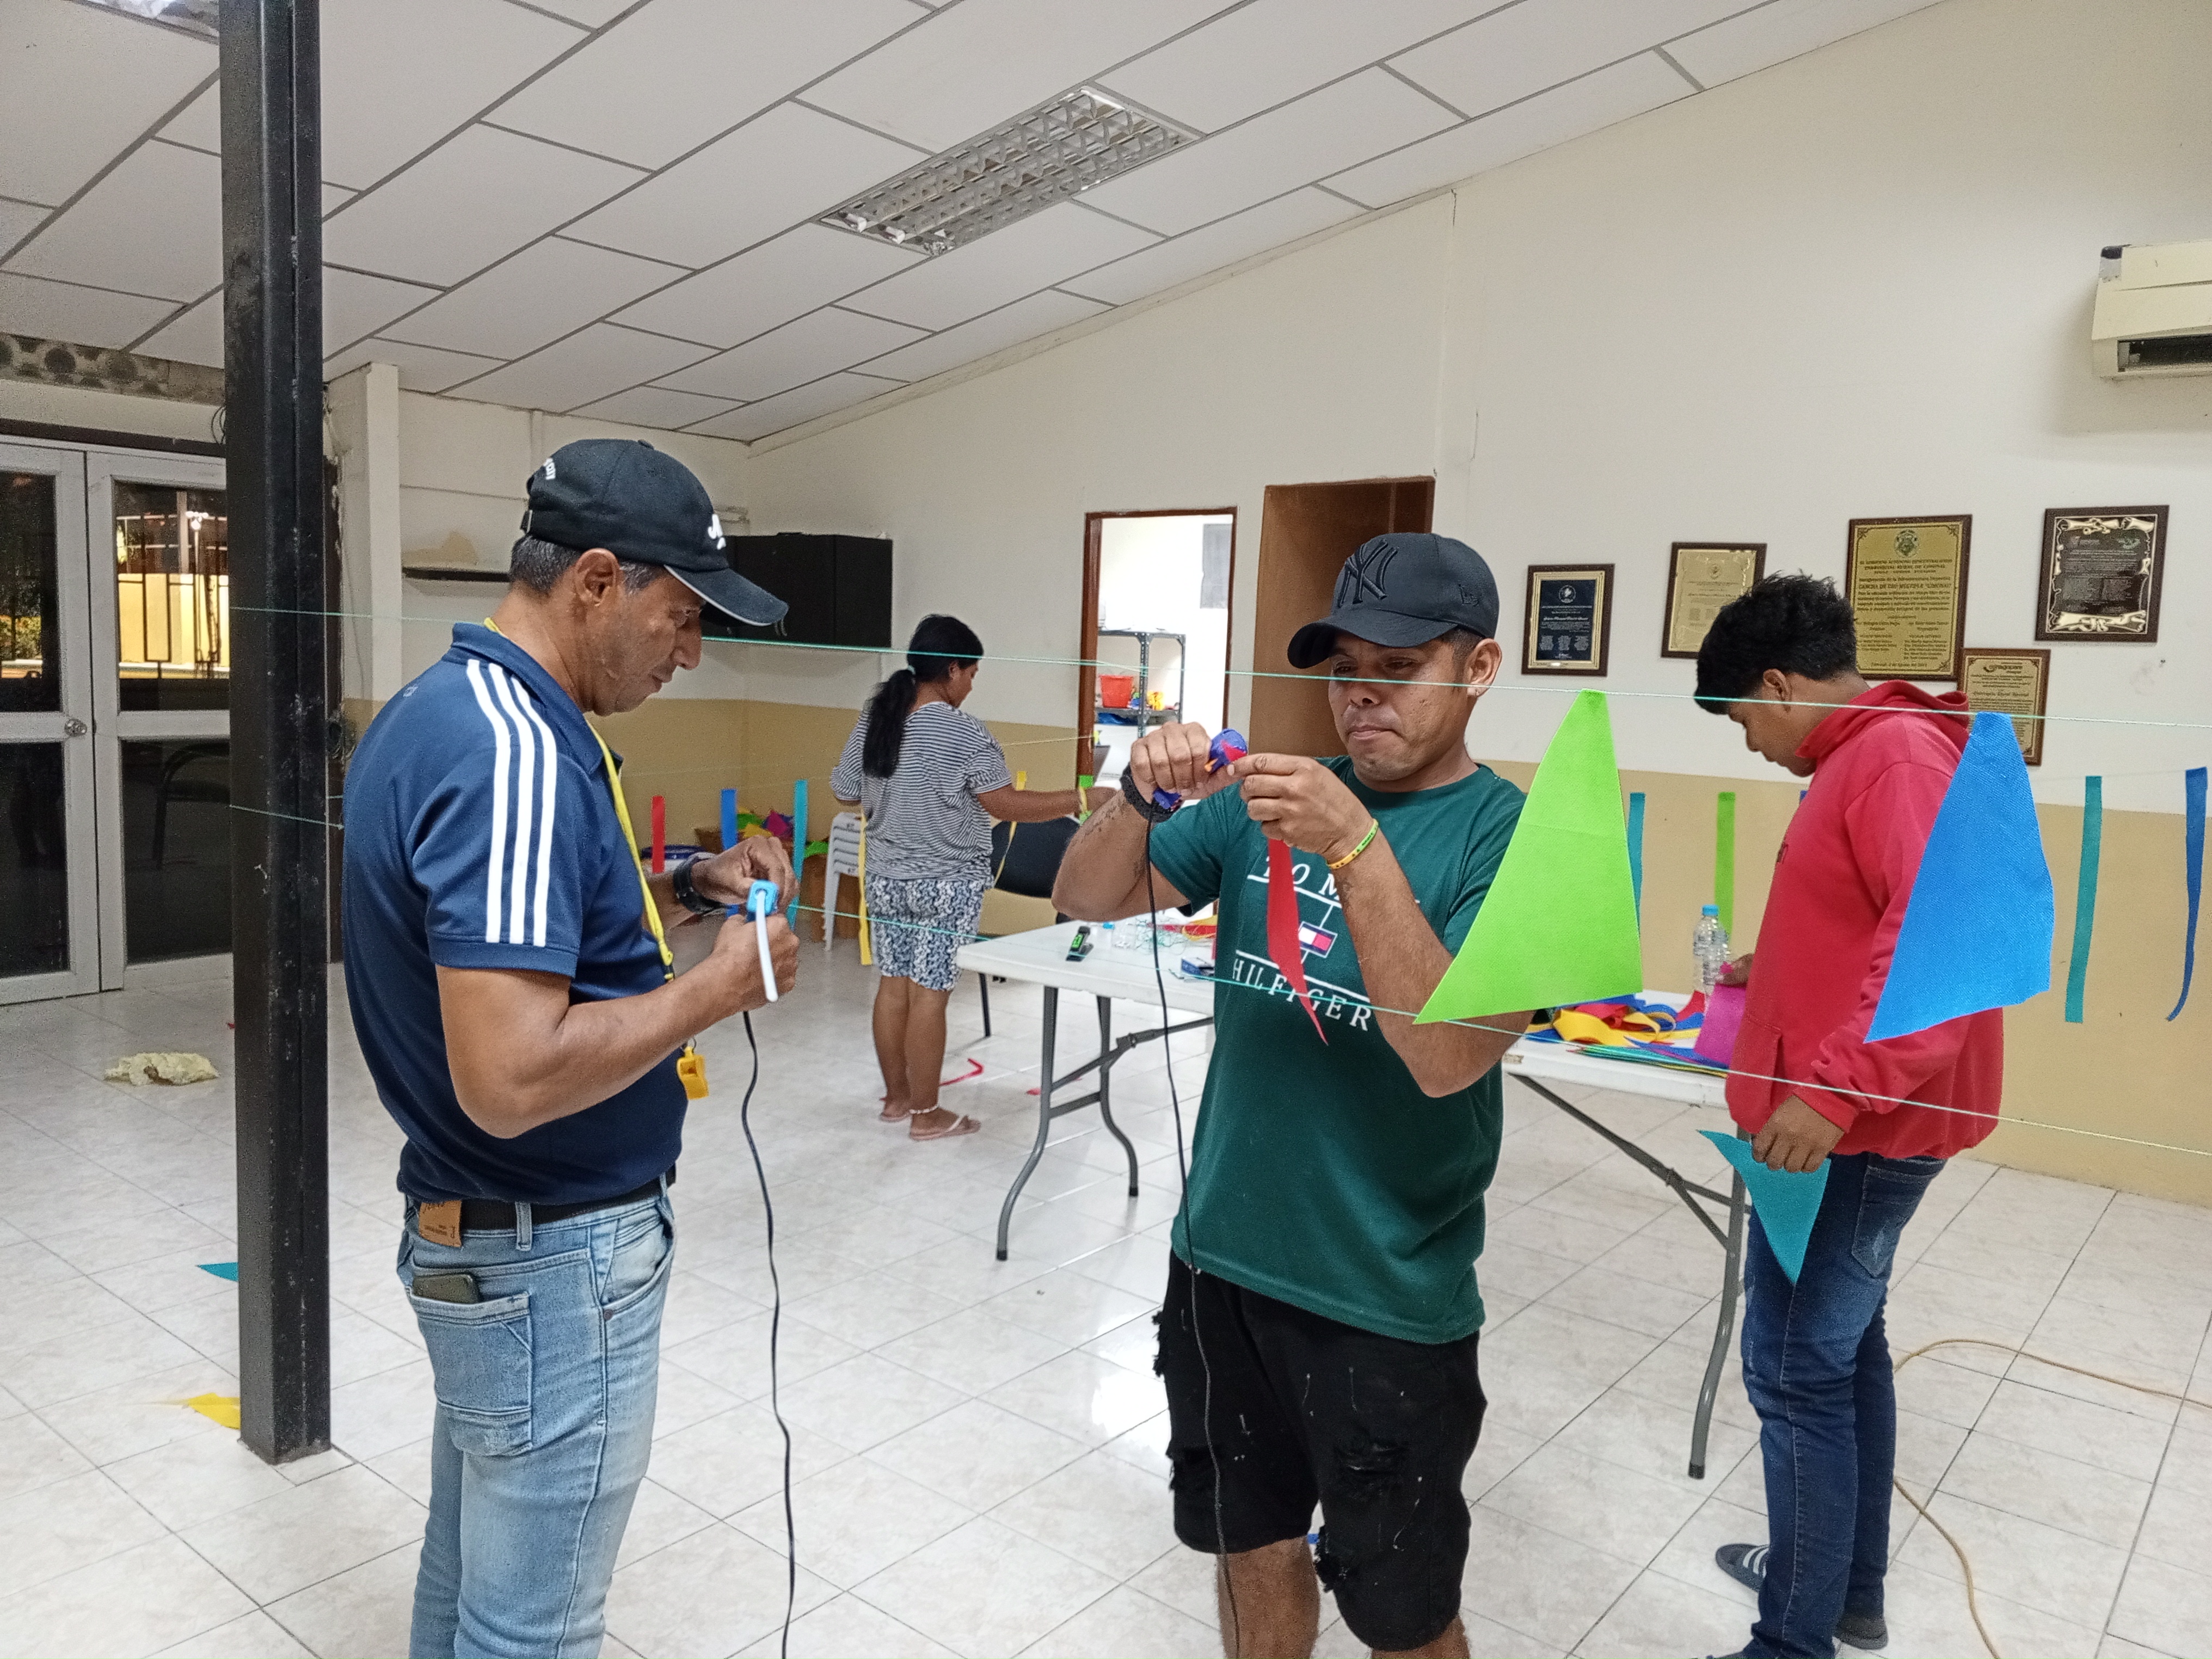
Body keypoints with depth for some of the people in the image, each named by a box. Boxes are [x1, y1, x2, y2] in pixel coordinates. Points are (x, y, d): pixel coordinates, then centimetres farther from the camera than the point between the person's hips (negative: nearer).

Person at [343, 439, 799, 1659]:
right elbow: (511, 1078, -33)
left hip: (465, 1230, 10)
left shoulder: (436, 707, 5)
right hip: (556, 1260, -10)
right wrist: (711, 989, -20)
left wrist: (680, 894, 5)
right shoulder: (515, 748, -27)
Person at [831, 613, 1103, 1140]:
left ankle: (896, 1096, 26)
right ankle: (925, 1114, 9)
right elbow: (1006, 805, -18)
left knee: (894, 985, 14)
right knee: (929, 994, 0)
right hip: (945, 885, -6)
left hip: (887, 878, 6)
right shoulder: (962, 733, -17)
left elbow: (844, 793, 10)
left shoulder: (873, 720, 2)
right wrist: (1077, 800, -11)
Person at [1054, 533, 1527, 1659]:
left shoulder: (1515, 838, -12)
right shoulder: (1267, 798, 2)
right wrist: (1140, 799, -20)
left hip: (1388, 1299, -4)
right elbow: (1088, 902, -1)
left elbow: (1449, 1054, -25)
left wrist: (1356, 847, -33)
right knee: (1251, 1547, 22)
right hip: (1221, 1257, 4)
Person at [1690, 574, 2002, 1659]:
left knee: (1798, 1372, -3)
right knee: (1844, 1346, 20)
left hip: (1848, 1130, -11)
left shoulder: (1897, 755, -18)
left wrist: (1832, 1089, -33)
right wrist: (1774, 973, 25)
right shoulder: (1863, 756, 13)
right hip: (1846, 1120, 11)